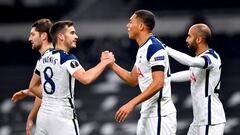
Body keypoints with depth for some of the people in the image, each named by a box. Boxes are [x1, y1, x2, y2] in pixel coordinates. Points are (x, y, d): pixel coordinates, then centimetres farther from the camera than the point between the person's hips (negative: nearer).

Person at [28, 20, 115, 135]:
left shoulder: (44, 59, 11)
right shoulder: (67, 59, -13)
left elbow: (33, 87, 20)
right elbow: (85, 78, -29)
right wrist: (104, 62, -17)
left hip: (43, 115, 8)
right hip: (62, 117, -8)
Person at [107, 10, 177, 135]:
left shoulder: (154, 47, -16)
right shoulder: (142, 49, 15)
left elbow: (158, 83, -24)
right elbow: (133, 80, 24)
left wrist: (132, 103, -27)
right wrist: (112, 65, 14)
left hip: (160, 114, -10)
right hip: (147, 113, 10)